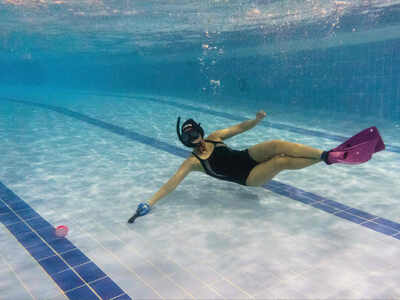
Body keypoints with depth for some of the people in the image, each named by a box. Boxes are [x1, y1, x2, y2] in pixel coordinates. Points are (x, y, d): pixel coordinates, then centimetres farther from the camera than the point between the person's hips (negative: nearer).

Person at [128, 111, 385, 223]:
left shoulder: (214, 138, 10)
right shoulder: (192, 162, -3)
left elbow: (241, 127, 10)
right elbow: (172, 183, -12)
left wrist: (257, 119, -11)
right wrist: (149, 203, -22)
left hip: (248, 157, 5)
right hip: (246, 177, -4)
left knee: (277, 145, -28)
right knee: (282, 161, -31)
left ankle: (331, 153, -31)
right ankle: (331, 157, -29)